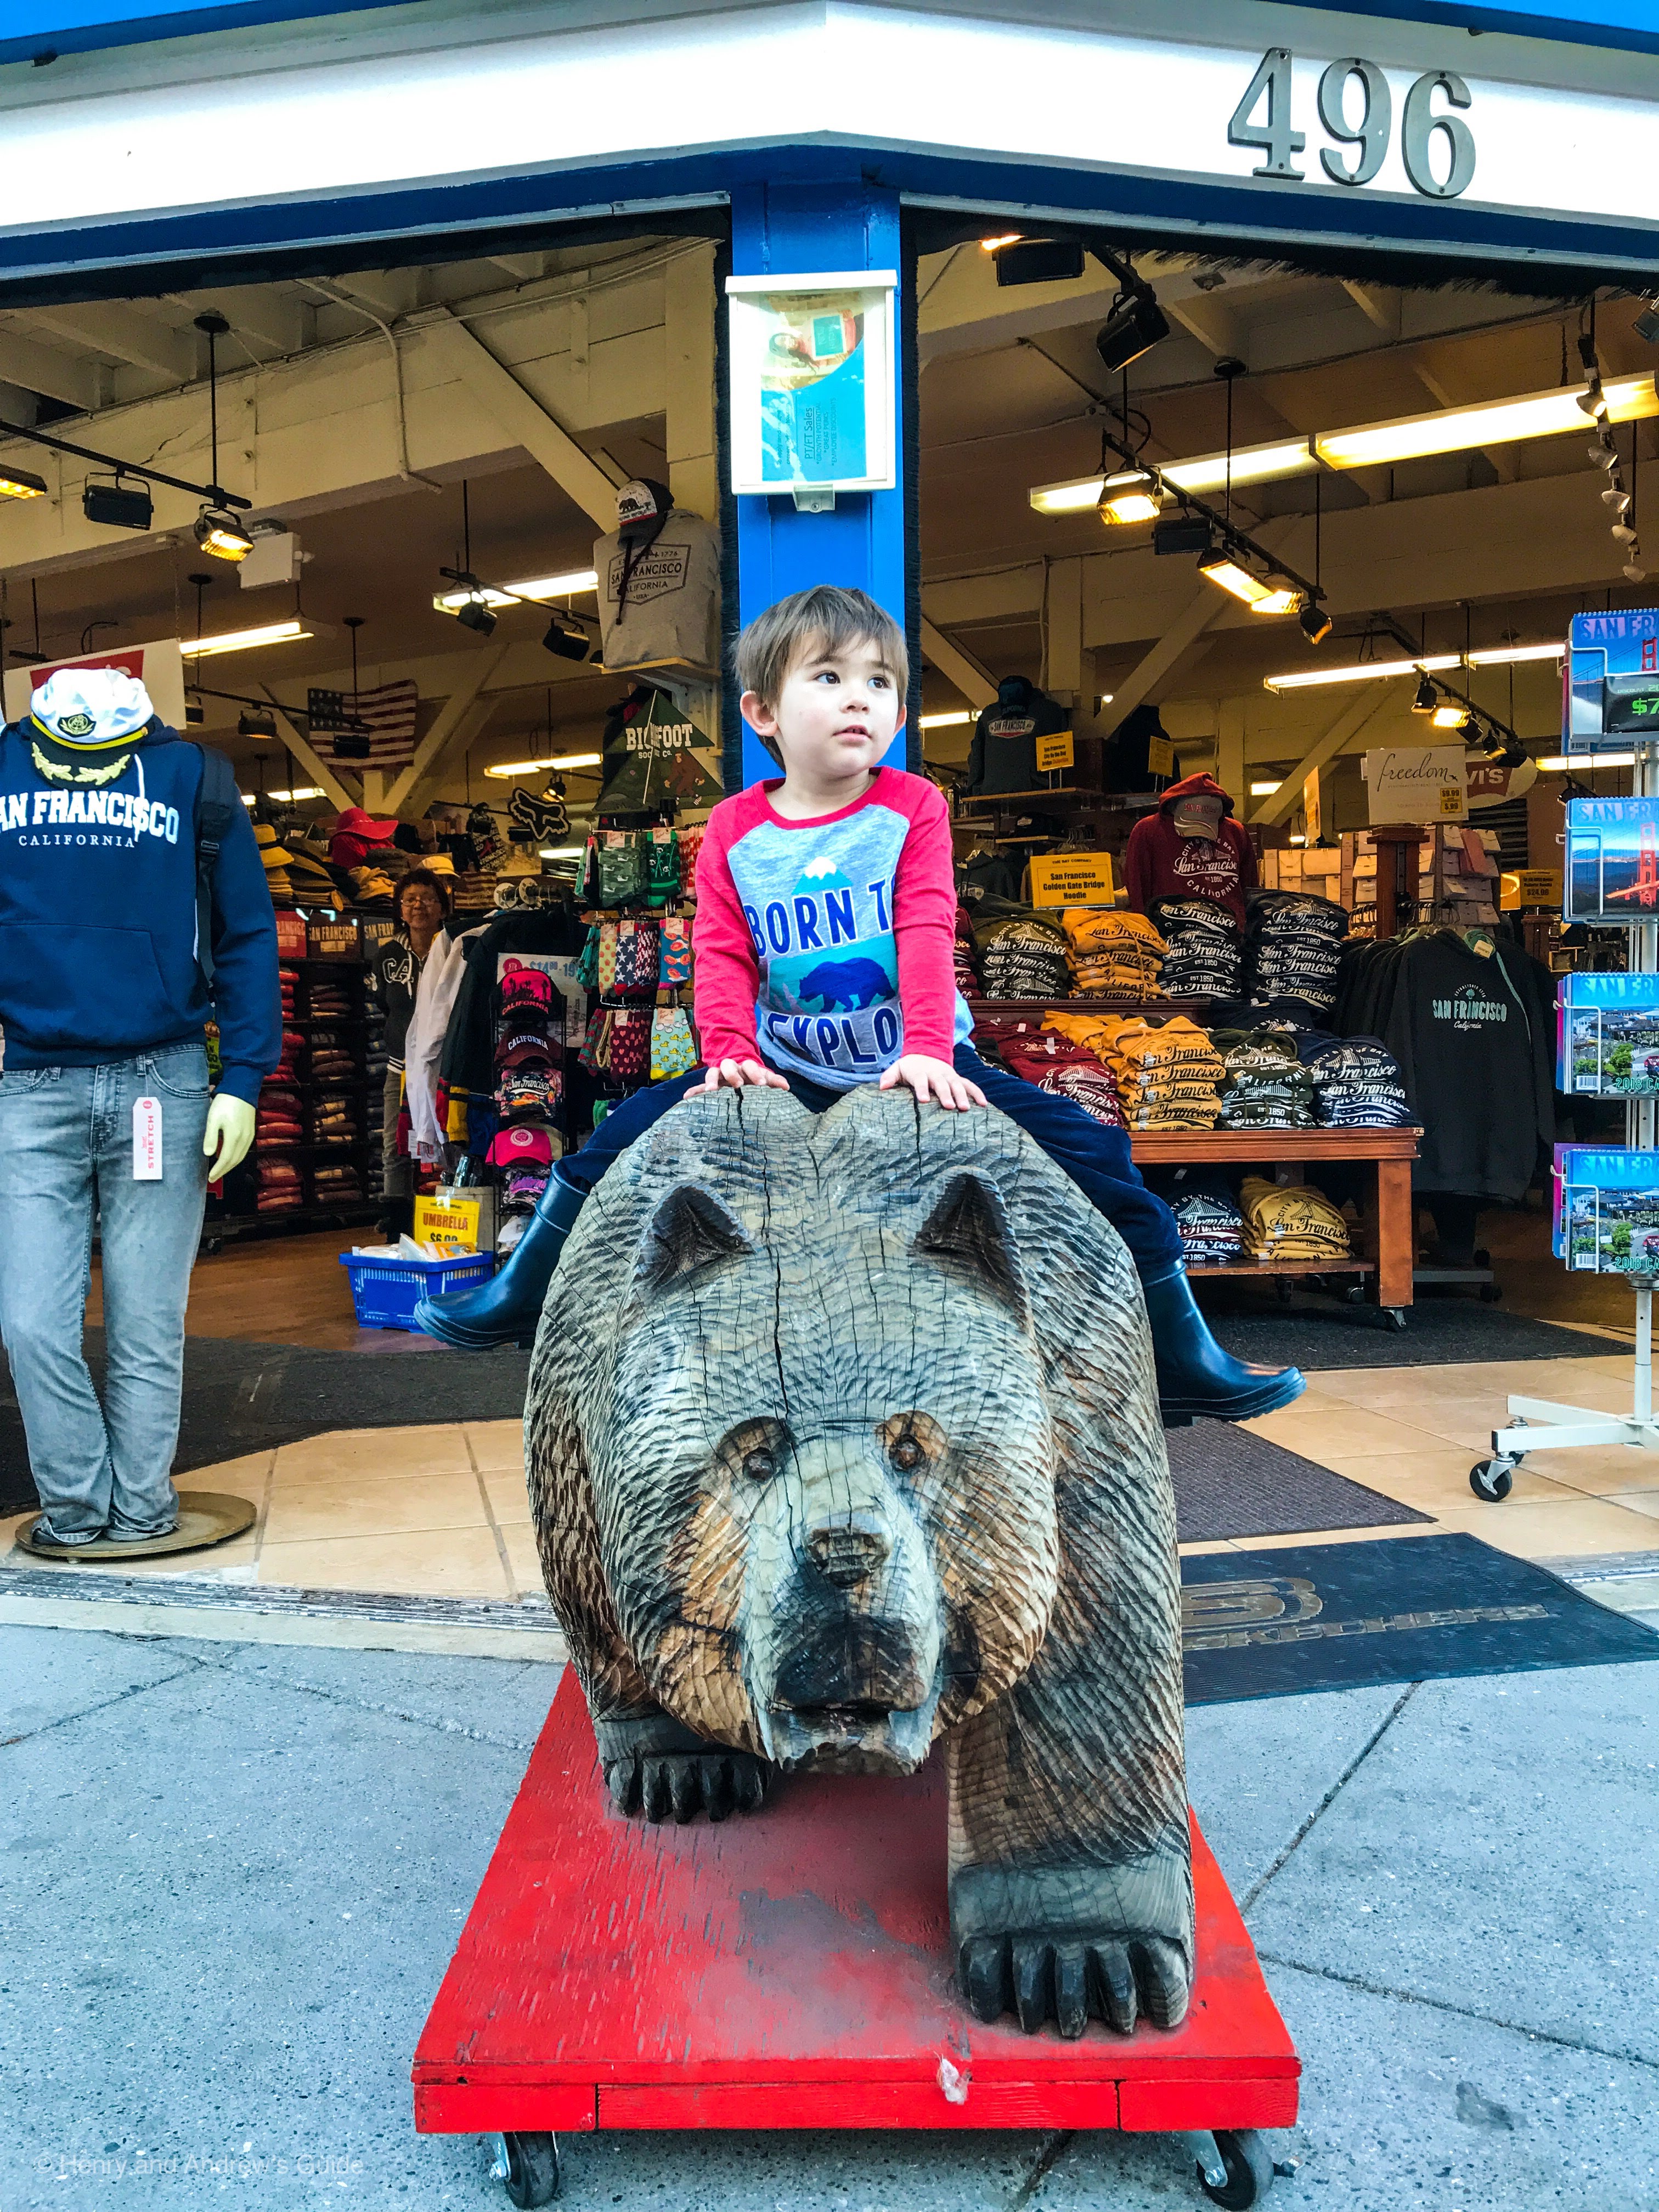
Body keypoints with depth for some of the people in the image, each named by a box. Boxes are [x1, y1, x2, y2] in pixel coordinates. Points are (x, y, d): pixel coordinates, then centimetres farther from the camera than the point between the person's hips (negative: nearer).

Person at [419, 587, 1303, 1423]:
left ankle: (1180, 1355, 1)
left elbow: (926, 935, -14)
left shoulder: (912, 808, -2)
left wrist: (928, 1052, -27)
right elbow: (722, 956, -3)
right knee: (624, 1135, -7)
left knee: (1092, 1149, -15)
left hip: (915, 1069, -1)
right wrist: (729, 1054, -20)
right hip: (785, 1075, 1)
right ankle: (525, 1293, 17)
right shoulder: (734, 829, 2)